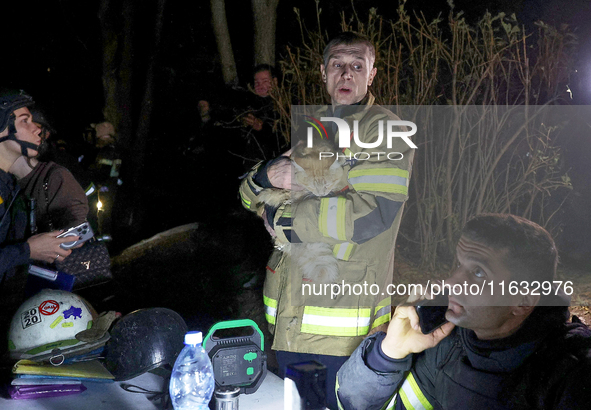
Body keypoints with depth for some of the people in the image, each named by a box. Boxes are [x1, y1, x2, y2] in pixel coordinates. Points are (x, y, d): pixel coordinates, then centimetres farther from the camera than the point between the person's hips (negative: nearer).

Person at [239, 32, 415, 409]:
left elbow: (371, 214, -19)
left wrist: (280, 218, -11)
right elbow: (250, 196, 17)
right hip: (289, 317, 6)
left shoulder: (384, 130, -5)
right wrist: (267, 175, -9)